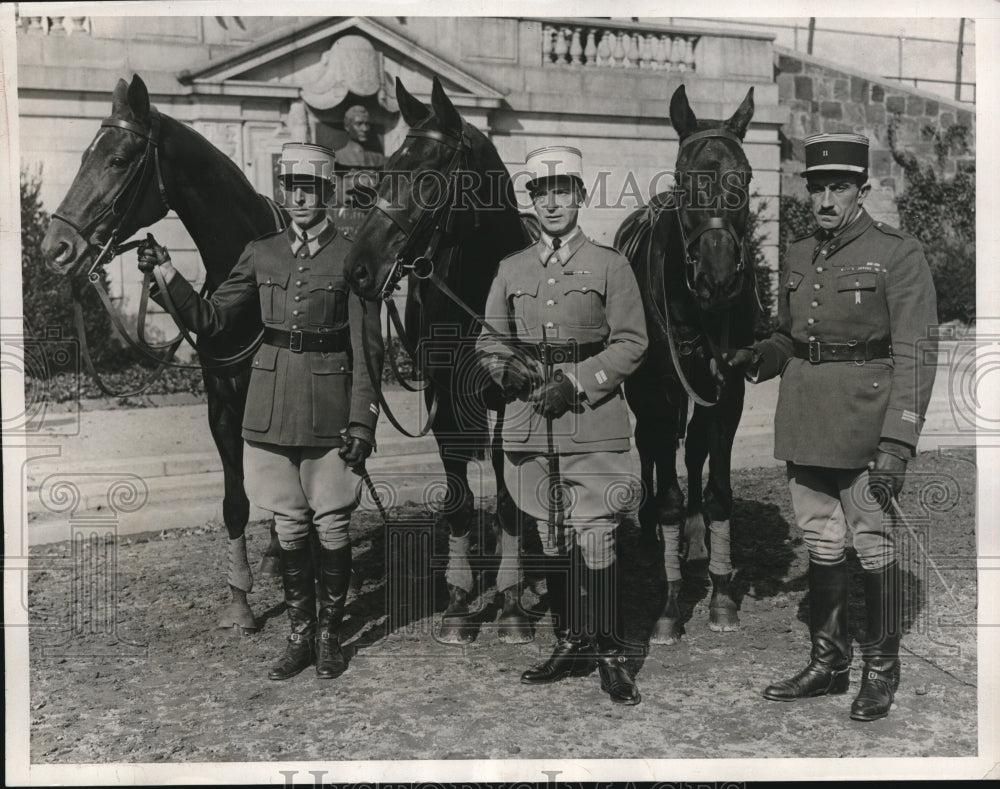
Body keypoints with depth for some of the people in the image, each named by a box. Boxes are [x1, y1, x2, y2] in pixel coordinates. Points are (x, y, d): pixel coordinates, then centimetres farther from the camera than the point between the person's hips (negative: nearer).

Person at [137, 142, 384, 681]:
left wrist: (361, 422, -10)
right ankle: (300, 636, 24)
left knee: (332, 526, 5)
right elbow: (208, 320, 8)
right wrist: (166, 274, -4)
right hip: (272, 407, 3)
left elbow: (367, 350, -5)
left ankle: (329, 635, 22)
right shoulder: (260, 254, 7)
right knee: (289, 526, 10)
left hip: (329, 408, -3)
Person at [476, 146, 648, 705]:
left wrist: (576, 384, -15)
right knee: (552, 539, 11)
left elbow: (631, 343, -3)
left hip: (592, 422, -4)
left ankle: (612, 656, 7)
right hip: (530, 423, 4)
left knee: (596, 539, -6)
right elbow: (490, 340, 15)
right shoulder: (512, 270, 12)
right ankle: (571, 645, 25)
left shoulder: (610, 265, 1)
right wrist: (508, 369, -7)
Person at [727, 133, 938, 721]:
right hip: (804, 425, 6)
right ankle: (828, 664, 26)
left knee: (874, 545, 4)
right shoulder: (800, 255, 11)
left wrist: (896, 444, -20)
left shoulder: (900, 255, -8)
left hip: (864, 426, -6)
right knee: (820, 544, 13)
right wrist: (761, 358, -1)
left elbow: (915, 356, -13)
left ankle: (882, 670, 21)